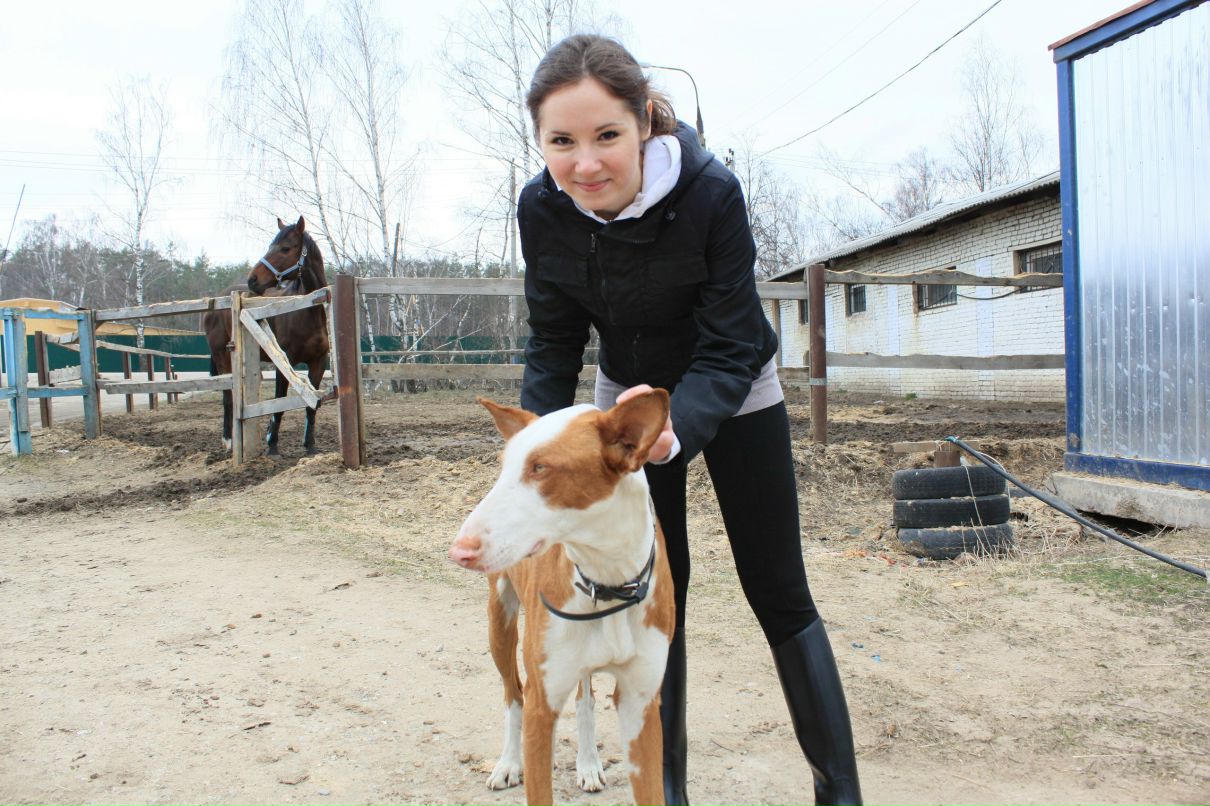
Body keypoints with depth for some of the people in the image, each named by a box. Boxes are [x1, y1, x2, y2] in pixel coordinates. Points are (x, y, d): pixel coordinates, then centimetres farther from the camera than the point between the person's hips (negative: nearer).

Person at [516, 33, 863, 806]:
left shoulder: (712, 192, -31)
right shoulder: (542, 208, -20)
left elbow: (729, 349, -29)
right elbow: (554, 341, -11)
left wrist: (678, 431, -48)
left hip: (733, 395, -3)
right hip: (630, 395, 3)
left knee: (779, 592, 1)